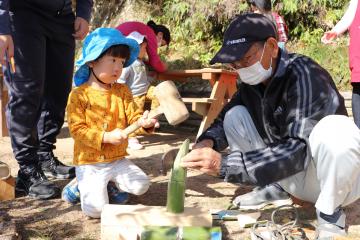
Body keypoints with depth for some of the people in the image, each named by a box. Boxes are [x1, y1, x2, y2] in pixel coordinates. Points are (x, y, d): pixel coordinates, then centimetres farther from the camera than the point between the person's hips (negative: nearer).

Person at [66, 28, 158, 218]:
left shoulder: (122, 91, 5)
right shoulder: (79, 94, -9)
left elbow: (132, 118, 0)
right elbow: (77, 129, -14)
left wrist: (143, 123, -24)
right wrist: (106, 137, -25)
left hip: (117, 159, 5)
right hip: (89, 163, -5)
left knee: (141, 186, -11)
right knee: (95, 209, -18)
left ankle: (112, 181, 16)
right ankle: (82, 184, 14)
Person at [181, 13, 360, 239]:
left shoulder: (306, 76, -27)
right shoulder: (252, 80, -4)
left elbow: (298, 150, -35)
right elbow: (224, 118, 7)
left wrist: (225, 164, -39)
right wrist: (207, 141, -18)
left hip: (329, 176, -6)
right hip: (289, 175, 6)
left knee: (335, 129, -38)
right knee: (235, 116, -4)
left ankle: (330, 215, -13)